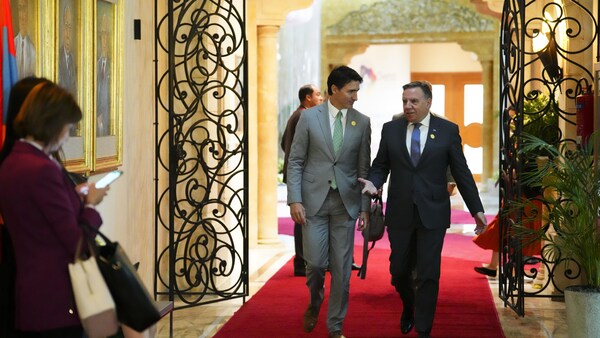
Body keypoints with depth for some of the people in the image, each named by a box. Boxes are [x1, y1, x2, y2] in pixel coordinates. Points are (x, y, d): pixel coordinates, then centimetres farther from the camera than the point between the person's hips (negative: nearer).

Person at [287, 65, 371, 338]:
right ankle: (315, 303, 29)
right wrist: (294, 200, -9)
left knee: (342, 267, 3)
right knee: (315, 262, -3)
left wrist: (365, 207, 2)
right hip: (314, 200, -1)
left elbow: (364, 168, 6)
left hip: (346, 202, 2)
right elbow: (295, 161, 0)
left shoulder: (362, 122, 4)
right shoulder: (309, 117, -1)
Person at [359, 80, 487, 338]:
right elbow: (381, 165, 10)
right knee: (399, 270, 10)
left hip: (432, 213, -2)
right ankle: (409, 307, 41)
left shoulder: (448, 130, 0)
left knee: (428, 274, -2)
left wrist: (476, 209, 1)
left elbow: (461, 172, 2)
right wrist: (373, 183, -13)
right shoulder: (391, 129, 5)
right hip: (400, 213, 2)